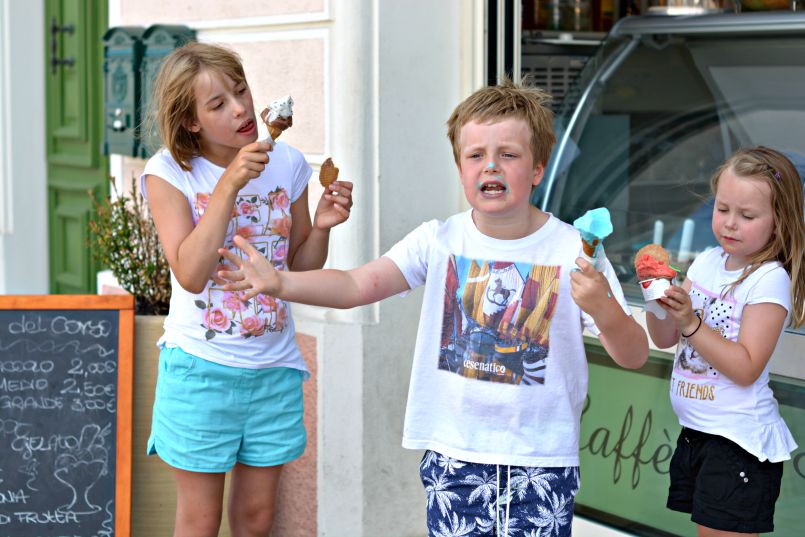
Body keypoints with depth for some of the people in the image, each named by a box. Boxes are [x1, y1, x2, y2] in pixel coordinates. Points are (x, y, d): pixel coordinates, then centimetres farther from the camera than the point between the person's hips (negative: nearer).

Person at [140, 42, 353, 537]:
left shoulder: (286, 164, 1)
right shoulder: (169, 172, -9)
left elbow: (301, 269, 9)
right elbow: (190, 274, -21)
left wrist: (321, 226, -12)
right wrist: (229, 185, -25)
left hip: (275, 366, 3)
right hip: (201, 366, -3)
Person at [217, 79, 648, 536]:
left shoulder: (571, 251, -7)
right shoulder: (440, 241, -2)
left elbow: (635, 357, -8)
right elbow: (356, 285, -12)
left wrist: (603, 309, -30)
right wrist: (278, 282, -28)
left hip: (542, 462, -1)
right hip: (454, 453, 1)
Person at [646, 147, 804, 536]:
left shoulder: (770, 280, -13)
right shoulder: (708, 262, 6)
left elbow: (746, 369, -19)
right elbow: (664, 339, 7)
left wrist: (691, 322, -26)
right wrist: (657, 298, -12)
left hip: (739, 443, -7)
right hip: (694, 431, 7)